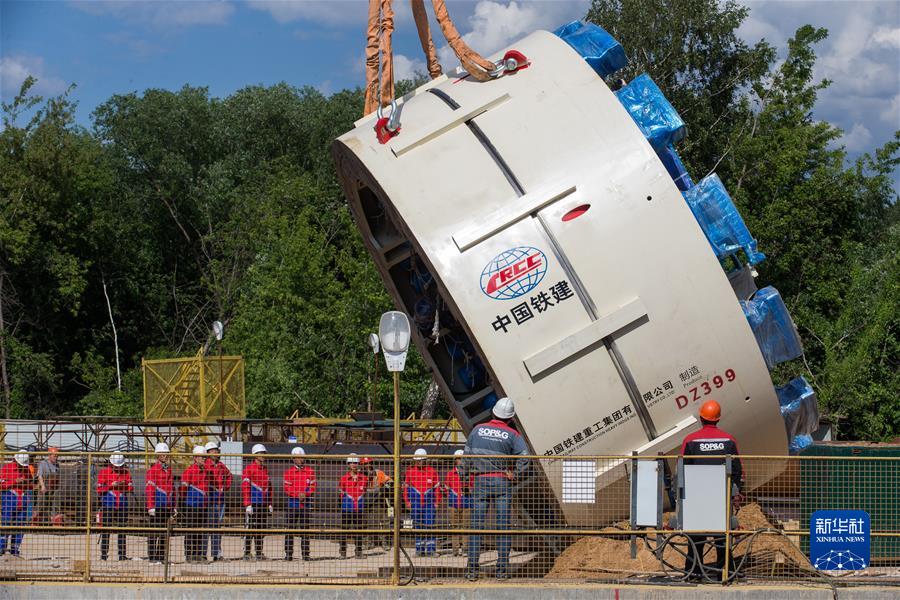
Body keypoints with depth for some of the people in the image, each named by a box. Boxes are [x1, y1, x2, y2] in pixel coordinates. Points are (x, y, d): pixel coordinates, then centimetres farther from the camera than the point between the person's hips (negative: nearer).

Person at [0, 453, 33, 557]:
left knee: (21, 524, 3)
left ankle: (15, 549, 11)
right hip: (9, 498, -5)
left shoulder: (27, 470, 12)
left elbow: (31, 486, 21)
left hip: (23, 499, 5)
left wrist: (29, 484, -3)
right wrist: (15, 481, -17)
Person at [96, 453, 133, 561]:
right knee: (105, 530, -2)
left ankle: (122, 554, 7)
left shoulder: (126, 472, 8)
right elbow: (99, 489, -4)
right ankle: (104, 554, 3)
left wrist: (124, 485, -13)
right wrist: (111, 485, -14)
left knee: (122, 530, 3)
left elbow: (131, 488, 6)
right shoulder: (103, 472, 0)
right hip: (107, 505, -3)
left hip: (122, 505, 3)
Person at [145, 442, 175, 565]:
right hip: (157, 506, -7)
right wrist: (151, 506, -16)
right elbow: (149, 489, -10)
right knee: (154, 532, -3)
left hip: (167, 507, 7)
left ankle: (162, 556, 14)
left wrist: (173, 507, 17)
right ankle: (152, 558, -2)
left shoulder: (169, 471, 16)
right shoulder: (153, 470, -5)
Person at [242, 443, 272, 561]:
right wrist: (247, 504, -16)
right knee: (250, 528, -5)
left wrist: (270, 504, 16)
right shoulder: (249, 469, -5)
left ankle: (259, 553, 14)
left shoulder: (265, 469, 16)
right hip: (253, 504, -7)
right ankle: (246, 553, -2)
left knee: (261, 529, 8)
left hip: (263, 504, 7)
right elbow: (245, 487, -10)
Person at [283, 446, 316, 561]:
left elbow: (312, 487, 3)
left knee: (305, 529, 2)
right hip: (292, 503, -1)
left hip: (305, 504, 1)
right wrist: (298, 494, -17)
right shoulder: (289, 472, 4)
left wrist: (305, 494, -15)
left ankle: (305, 554, 5)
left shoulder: (310, 471, 8)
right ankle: (288, 554, 2)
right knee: (290, 529, -2)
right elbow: (287, 489, -3)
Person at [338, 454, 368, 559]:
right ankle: (343, 552, 5)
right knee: (345, 529, 0)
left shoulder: (364, 478, 5)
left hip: (359, 509, 1)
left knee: (358, 530, 3)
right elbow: (342, 493, 11)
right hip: (346, 508, -1)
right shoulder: (344, 478, 1)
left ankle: (358, 551, 9)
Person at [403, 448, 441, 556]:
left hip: (429, 503, -2)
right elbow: (406, 487, 12)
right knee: (418, 527, 4)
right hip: (415, 503, 2)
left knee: (429, 525, -7)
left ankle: (431, 549, -5)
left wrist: (437, 502, 2)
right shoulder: (410, 471, 7)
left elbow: (437, 488, 8)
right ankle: (420, 550, 9)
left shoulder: (432, 471, 4)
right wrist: (407, 501, 5)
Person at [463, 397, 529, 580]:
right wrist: (514, 474, -5)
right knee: (503, 527, 2)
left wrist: (466, 473, 14)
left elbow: (467, 455, 4)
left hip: (481, 481, 1)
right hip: (502, 482, -1)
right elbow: (525, 457, -17)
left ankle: (472, 569, -2)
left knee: (477, 525, 3)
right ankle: (502, 569, 0)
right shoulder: (512, 435, -4)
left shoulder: (478, 430, 2)